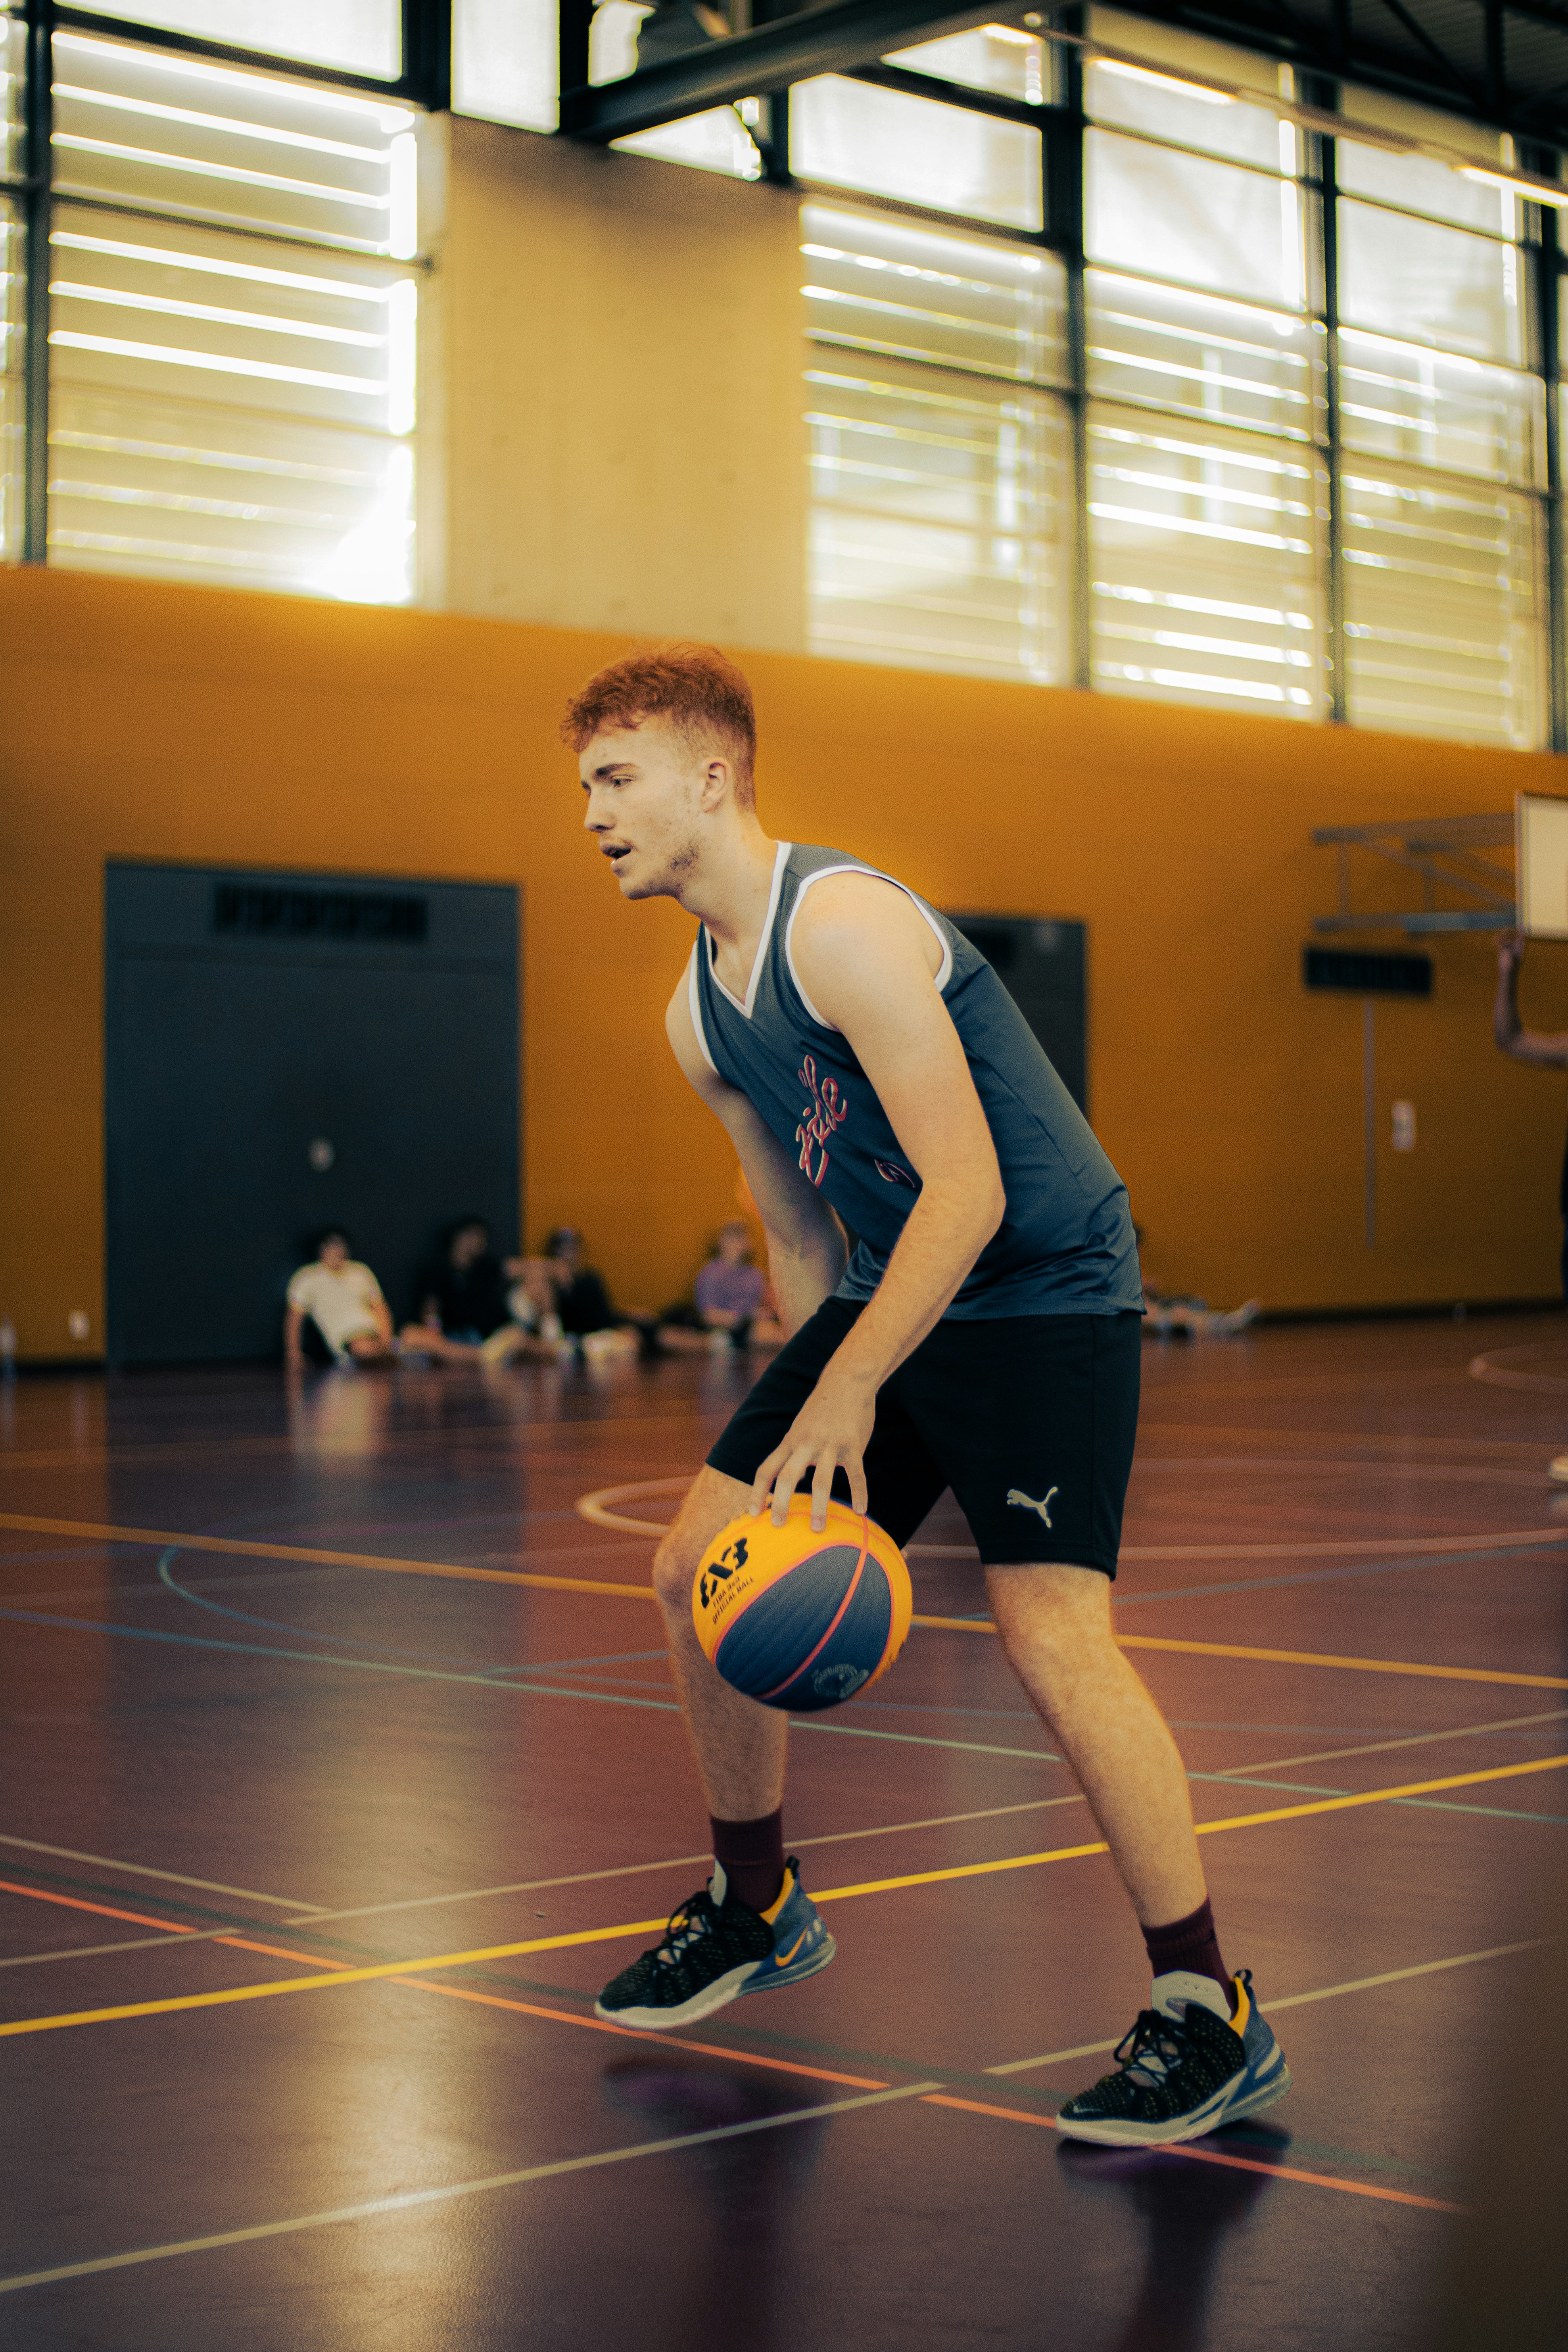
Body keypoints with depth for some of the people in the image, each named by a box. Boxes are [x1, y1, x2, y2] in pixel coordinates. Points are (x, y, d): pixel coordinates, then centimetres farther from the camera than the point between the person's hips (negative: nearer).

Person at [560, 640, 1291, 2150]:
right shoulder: (699, 1018, 8)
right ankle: (757, 1908, 26)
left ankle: (1213, 2021, -10)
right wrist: (814, 1406, 16)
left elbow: (969, 1193, -25)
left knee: (1048, 1628, -21)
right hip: (888, 1295, 9)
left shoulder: (845, 929, -21)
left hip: (1043, 1294, -9)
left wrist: (849, 1396, -23)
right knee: (699, 1568, 5)